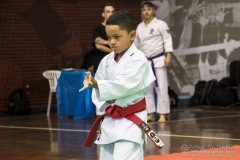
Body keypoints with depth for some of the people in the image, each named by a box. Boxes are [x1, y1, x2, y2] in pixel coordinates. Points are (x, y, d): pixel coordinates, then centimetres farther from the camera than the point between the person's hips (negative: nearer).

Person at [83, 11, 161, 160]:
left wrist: (98, 85, -37)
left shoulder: (138, 59, -13)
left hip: (130, 121, -7)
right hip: (110, 120, 7)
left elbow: (126, 84, -27)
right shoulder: (107, 61, 7)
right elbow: (97, 91, 6)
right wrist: (108, 99, -15)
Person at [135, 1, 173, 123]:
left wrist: (168, 56, -17)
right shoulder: (139, 27, 11)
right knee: (147, 89, 7)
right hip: (145, 62, 5)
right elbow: (136, 45, 17)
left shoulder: (160, 24, -5)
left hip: (158, 60, -5)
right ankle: (150, 114, 14)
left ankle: (162, 115, -4)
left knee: (161, 88, -6)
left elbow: (167, 40, -8)